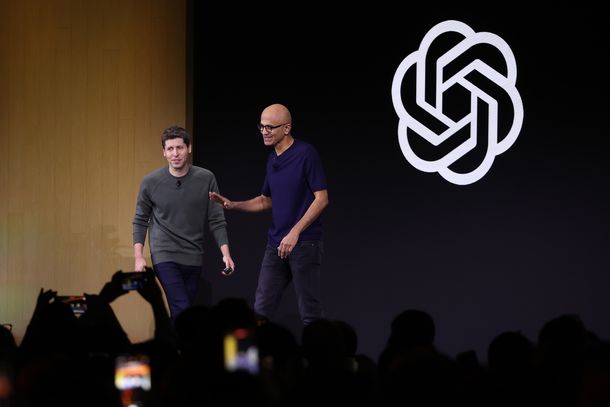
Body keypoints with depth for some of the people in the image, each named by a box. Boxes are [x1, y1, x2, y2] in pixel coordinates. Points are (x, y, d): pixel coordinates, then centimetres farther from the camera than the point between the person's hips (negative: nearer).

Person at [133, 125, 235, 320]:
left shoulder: (206, 179, -3)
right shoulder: (151, 182, -5)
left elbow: (216, 220, 2)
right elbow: (140, 220, 5)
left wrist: (226, 253, -7)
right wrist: (139, 257, -3)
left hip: (193, 258, 2)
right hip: (165, 256, -2)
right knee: (182, 311, -16)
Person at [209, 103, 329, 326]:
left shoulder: (306, 153, -11)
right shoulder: (272, 159, 13)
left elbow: (321, 198, -14)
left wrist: (295, 232, -20)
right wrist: (232, 204, 8)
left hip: (304, 242, -8)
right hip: (276, 244, 8)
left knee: (310, 312, -3)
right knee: (261, 310, 4)